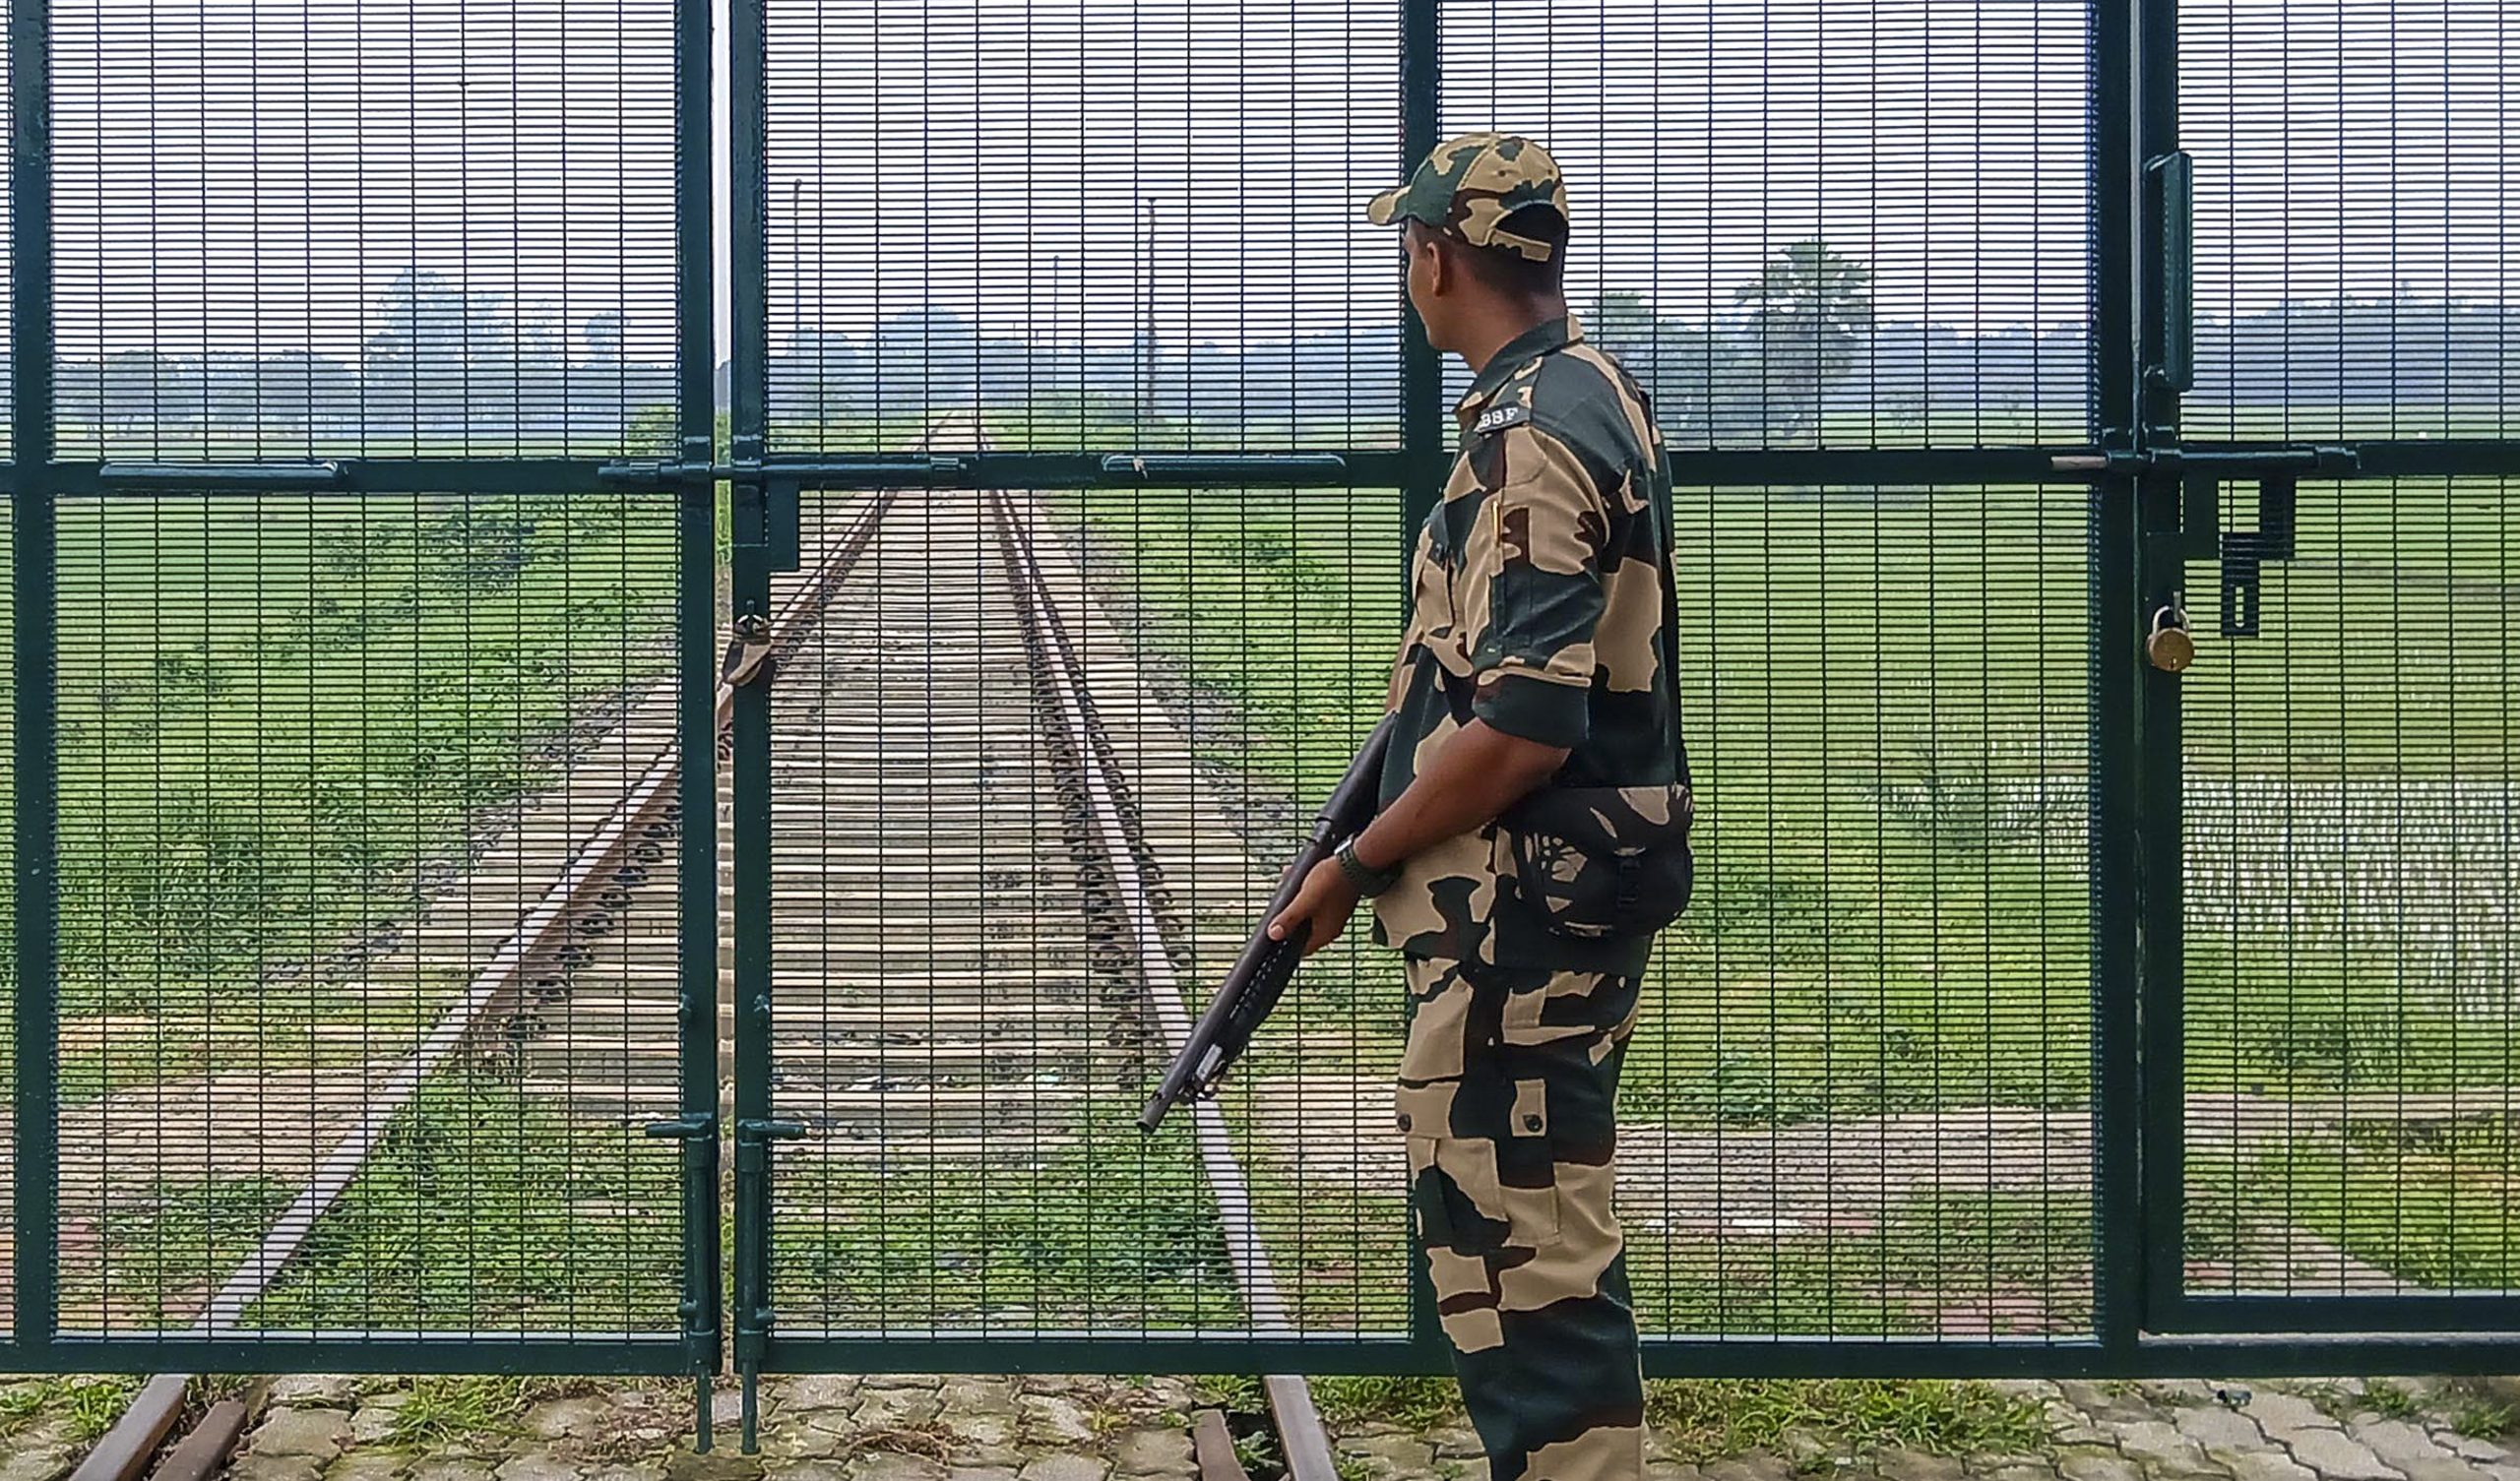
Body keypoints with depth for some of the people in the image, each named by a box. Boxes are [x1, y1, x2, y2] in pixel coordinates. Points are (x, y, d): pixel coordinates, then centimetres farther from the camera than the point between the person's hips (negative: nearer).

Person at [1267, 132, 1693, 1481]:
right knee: (1527, 1226, 19)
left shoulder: (1532, 435, -19)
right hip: (1567, 880, 11)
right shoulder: (1596, 395, 13)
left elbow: (1522, 728, -25)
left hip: (1524, 901, -11)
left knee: (1514, 1243, -7)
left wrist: (1354, 869, -16)